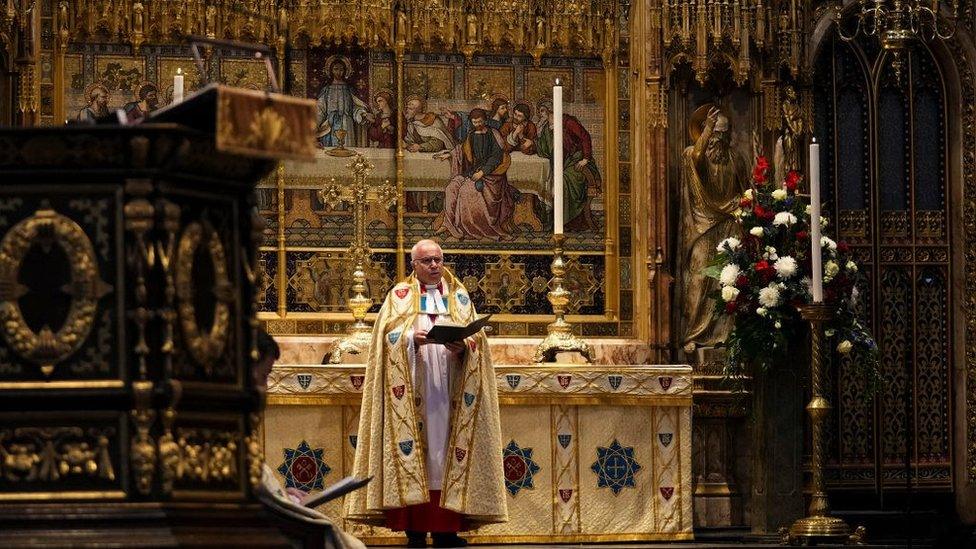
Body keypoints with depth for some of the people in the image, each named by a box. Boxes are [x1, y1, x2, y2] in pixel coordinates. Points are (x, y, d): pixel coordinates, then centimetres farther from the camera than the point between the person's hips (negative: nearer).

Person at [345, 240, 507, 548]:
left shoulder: (460, 297, 16)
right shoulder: (400, 296, 10)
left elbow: (476, 338, 6)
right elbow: (387, 336, -2)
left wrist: (462, 347, -15)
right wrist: (412, 338, -20)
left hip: (448, 392, 2)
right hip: (413, 392, -2)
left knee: (447, 452, -3)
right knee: (414, 453, -7)